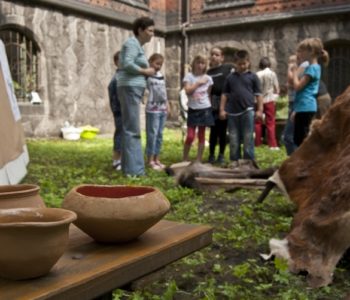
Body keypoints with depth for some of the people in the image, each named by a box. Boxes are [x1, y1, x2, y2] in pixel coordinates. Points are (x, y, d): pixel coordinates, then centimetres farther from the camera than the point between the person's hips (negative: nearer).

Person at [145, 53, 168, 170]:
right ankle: (150, 160, 1)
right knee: (152, 134, -5)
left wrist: (167, 104, 16)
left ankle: (156, 159, 16)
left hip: (163, 109, 7)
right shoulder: (147, 75, -5)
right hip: (152, 109, -7)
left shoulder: (161, 75, 15)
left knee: (159, 135, 9)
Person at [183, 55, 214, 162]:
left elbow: (209, 94, 12)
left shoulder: (208, 78, 6)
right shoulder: (189, 76, -1)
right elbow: (188, 91, -14)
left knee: (201, 135, 7)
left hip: (205, 109, 2)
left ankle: (199, 160, 14)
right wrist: (198, 83, -11)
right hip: (193, 109, -2)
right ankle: (185, 159, 9)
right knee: (190, 136, -6)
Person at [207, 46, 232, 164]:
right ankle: (211, 155, 10)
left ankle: (221, 155, 16)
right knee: (214, 130, 1)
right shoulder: (209, 72, 11)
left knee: (223, 130, 5)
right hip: (213, 104, 1)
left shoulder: (228, 68, 3)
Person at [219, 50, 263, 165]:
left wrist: (260, 109, -2)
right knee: (233, 138, 7)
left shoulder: (252, 77, 5)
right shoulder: (230, 77, 10)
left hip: (248, 111, -2)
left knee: (248, 138, 0)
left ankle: (249, 160, 6)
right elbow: (225, 94, 11)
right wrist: (222, 109, 5)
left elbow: (258, 94, 4)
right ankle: (234, 160, 15)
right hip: (232, 111, 2)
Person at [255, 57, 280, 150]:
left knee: (258, 122, 10)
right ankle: (272, 144, -1)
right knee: (270, 123, 2)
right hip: (269, 100, -1)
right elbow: (276, 88, -1)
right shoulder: (272, 74, -4)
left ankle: (257, 143, 15)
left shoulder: (257, 75, -5)